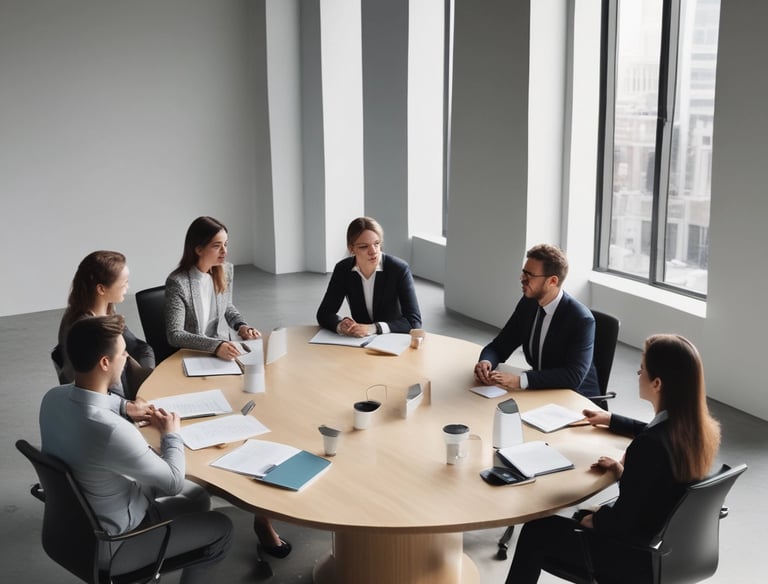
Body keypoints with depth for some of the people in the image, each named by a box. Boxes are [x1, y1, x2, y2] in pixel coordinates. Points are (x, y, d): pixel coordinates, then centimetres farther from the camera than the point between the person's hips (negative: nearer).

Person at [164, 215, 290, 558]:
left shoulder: (225, 272, 7)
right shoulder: (178, 283, -13)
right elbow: (174, 335, -17)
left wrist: (242, 326, 3)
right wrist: (214, 345, -28)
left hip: (226, 356, 6)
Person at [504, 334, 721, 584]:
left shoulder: (649, 446, -34)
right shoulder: (700, 427, -8)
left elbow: (622, 519, -25)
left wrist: (590, 520, -5)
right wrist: (611, 419, 25)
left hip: (639, 557, -8)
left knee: (537, 531, 8)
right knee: (585, 516, 31)